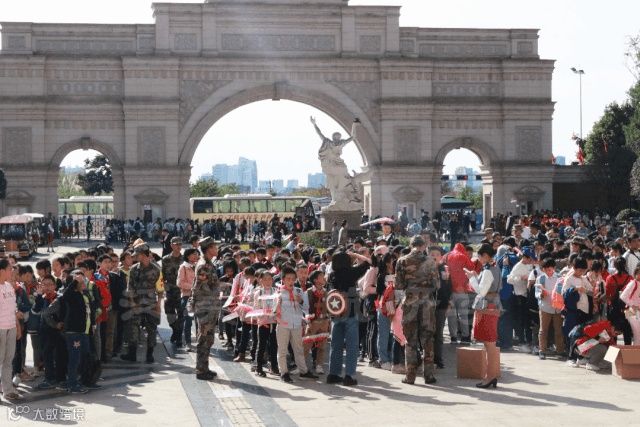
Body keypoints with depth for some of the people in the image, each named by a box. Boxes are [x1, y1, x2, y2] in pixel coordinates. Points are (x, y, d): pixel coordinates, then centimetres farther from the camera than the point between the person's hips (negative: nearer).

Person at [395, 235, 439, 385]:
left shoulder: (402, 261, -3)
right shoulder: (430, 261, -3)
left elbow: (398, 285, -4)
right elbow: (437, 284, -2)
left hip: (409, 301, 0)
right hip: (427, 301, 0)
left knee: (410, 339, 6)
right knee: (427, 339, 8)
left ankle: (410, 375, 6)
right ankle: (428, 374, 8)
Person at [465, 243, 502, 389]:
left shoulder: (488, 271, -17)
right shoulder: (495, 269, 12)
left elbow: (481, 291, -19)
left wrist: (472, 277, -9)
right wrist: (475, 276, 12)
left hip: (486, 308, -10)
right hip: (493, 307, 10)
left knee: (489, 344, -7)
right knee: (491, 344, 13)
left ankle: (491, 376, -5)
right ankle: (494, 374, 17)